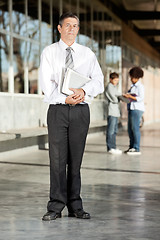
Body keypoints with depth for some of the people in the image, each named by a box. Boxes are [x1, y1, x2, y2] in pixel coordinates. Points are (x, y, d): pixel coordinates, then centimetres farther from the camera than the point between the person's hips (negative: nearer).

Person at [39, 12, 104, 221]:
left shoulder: (87, 53, 12)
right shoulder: (49, 52, 6)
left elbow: (98, 81, 3)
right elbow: (46, 83, -3)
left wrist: (84, 90, -18)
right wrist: (65, 98, -16)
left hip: (80, 110, 2)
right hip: (58, 109, -2)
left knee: (76, 159, 4)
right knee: (57, 159, -4)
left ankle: (75, 206, 11)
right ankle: (56, 206, 2)